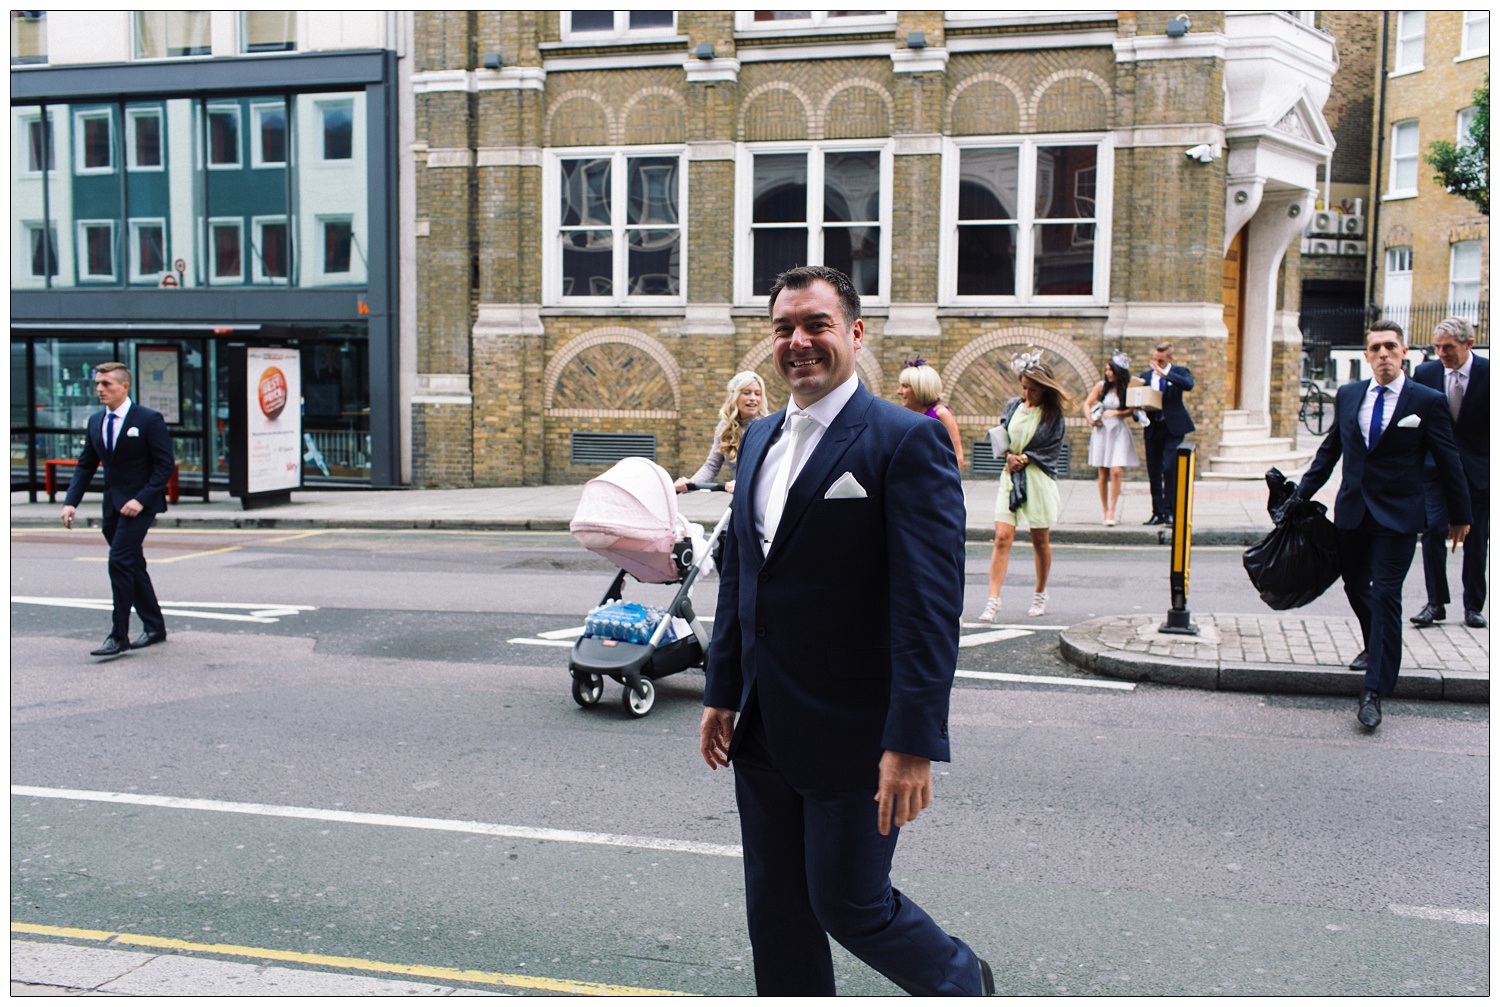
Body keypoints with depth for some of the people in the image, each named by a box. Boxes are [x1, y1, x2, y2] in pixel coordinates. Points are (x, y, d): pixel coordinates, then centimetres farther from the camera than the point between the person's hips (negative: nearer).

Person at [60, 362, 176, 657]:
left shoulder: (149, 420, -9)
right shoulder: (96, 421, 10)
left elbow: (165, 465, -11)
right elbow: (85, 465, 12)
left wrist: (141, 500, -20)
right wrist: (71, 502, -1)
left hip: (139, 504, -7)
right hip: (112, 505, 7)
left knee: (119, 563, -15)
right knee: (133, 566, 12)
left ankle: (119, 636, -10)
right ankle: (155, 628, 24)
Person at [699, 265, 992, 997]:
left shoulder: (906, 441, -13)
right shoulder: (759, 440, 11)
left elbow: (930, 602, -19)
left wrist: (914, 743, -23)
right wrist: (721, 692, 15)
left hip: (852, 737, -7)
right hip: (762, 732, 7)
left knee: (849, 904, 6)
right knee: (775, 915, 14)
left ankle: (961, 984, 34)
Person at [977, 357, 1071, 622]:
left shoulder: (1053, 414, -2)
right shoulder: (1013, 406, 7)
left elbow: (1052, 450, -5)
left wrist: (1024, 458, -13)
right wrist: (1010, 456, -7)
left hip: (1039, 480, -2)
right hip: (1010, 477, 2)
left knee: (1040, 540, 9)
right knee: (1002, 537, -9)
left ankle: (1040, 595, 29)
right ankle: (993, 602, -12)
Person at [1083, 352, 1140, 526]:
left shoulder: (1128, 388, -1)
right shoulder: (1101, 386, 2)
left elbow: (1131, 411, 0)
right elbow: (1087, 404, 9)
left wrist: (1115, 413, -15)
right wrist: (1091, 419, -6)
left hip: (1119, 432, -1)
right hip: (1101, 431, 1)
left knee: (1116, 471, -13)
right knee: (1103, 473, 3)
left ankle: (1112, 511, -7)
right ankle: (1105, 511, 11)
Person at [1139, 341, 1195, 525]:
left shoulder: (1179, 372, 1)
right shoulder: (1146, 375, 11)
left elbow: (1188, 385, -22)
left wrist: (1165, 373, -25)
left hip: (1173, 428, -4)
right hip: (1153, 428, 4)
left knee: (1170, 468, -14)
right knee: (1153, 472, 6)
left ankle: (1169, 510, -5)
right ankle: (1157, 512, 13)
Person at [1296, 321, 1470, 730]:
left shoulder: (1427, 401, -6)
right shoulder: (1348, 396, 5)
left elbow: (1448, 462, 1)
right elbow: (1330, 449, 15)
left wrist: (1460, 515, 6)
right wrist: (1303, 493, 11)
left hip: (1398, 516, -4)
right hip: (1351, 511, 5)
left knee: (1386, 595, -8)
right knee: (1355, 586, 16)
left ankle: (1374, 690, -6)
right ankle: (1376, 647, 44)